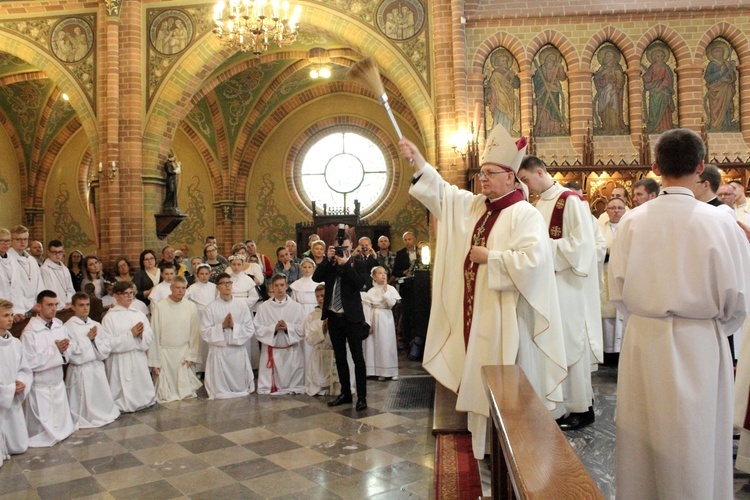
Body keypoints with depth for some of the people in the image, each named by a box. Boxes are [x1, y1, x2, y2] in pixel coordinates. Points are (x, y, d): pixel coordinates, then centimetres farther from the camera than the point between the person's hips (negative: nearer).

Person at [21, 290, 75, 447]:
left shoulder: (59, 325, -1)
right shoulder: (30, 332, -19)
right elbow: (29, 363, -20)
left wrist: (63, 349, -16)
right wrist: (54, 350, -21)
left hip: (58, 382, 6)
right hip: (40, 387, -5)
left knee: (60, 424, 18)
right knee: (44, 429, 8)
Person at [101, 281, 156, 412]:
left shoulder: (139, 314, 7)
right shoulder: (110, 317, -7)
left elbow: (150, 337, 4)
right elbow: (109, 343, -15)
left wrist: (141, 335, -17)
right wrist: (131, 334, -17)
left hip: (139, 360, 5)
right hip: (120, 362, -4)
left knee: (142, 392, 13)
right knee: (124, 393, 1)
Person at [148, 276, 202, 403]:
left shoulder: (191, 307, -2)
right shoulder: (160, 306, -6)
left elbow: (195, 333, 1)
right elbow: (154, 334, -3)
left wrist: (191, 356, -5)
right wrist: (154, 361, -3)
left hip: (184, 353, 1)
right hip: (165, 353, -1)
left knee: (187, 393, 1)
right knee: (166, 396, 3)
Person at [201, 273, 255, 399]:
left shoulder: (242, 306, 3)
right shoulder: (211, 308, -1)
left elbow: (250, 330, 0)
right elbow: (204, 331, -4)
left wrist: (234, 326, -13)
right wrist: (222, 326, -14)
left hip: (237, 350, 1)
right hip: (219, 350, -1)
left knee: (240, 386, 8)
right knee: (220, 390, 4)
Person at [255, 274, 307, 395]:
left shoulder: (297, 307, 1)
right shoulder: (263, 307, 1)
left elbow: (304, 328, -3)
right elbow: (258, 329, -2)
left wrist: (288, 327, -16)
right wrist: (274, 328, -16)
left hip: (292, 351, 0)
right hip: (271, 351, 0)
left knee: (294, 384, 3)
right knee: (268, 387, 1)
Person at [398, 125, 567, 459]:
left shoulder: (525, 215, -13)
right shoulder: (474, 206, 10)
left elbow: (531, 259, -25)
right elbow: (441, 193, 11)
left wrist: (489, 257, -17)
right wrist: (419, 164, 0)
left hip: (505, 316, -8)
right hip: (475, 313, 8)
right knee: (480, 380, 17)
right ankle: (487, 448, 33)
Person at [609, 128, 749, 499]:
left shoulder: (632, 221, -8)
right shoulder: (718, 224, -13)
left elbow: (618, 291, -3)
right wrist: (714, 328, 14)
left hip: (642, 340, 2)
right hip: (698, 345, -2)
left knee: (642, 436, 16)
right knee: (694, 443, 14)